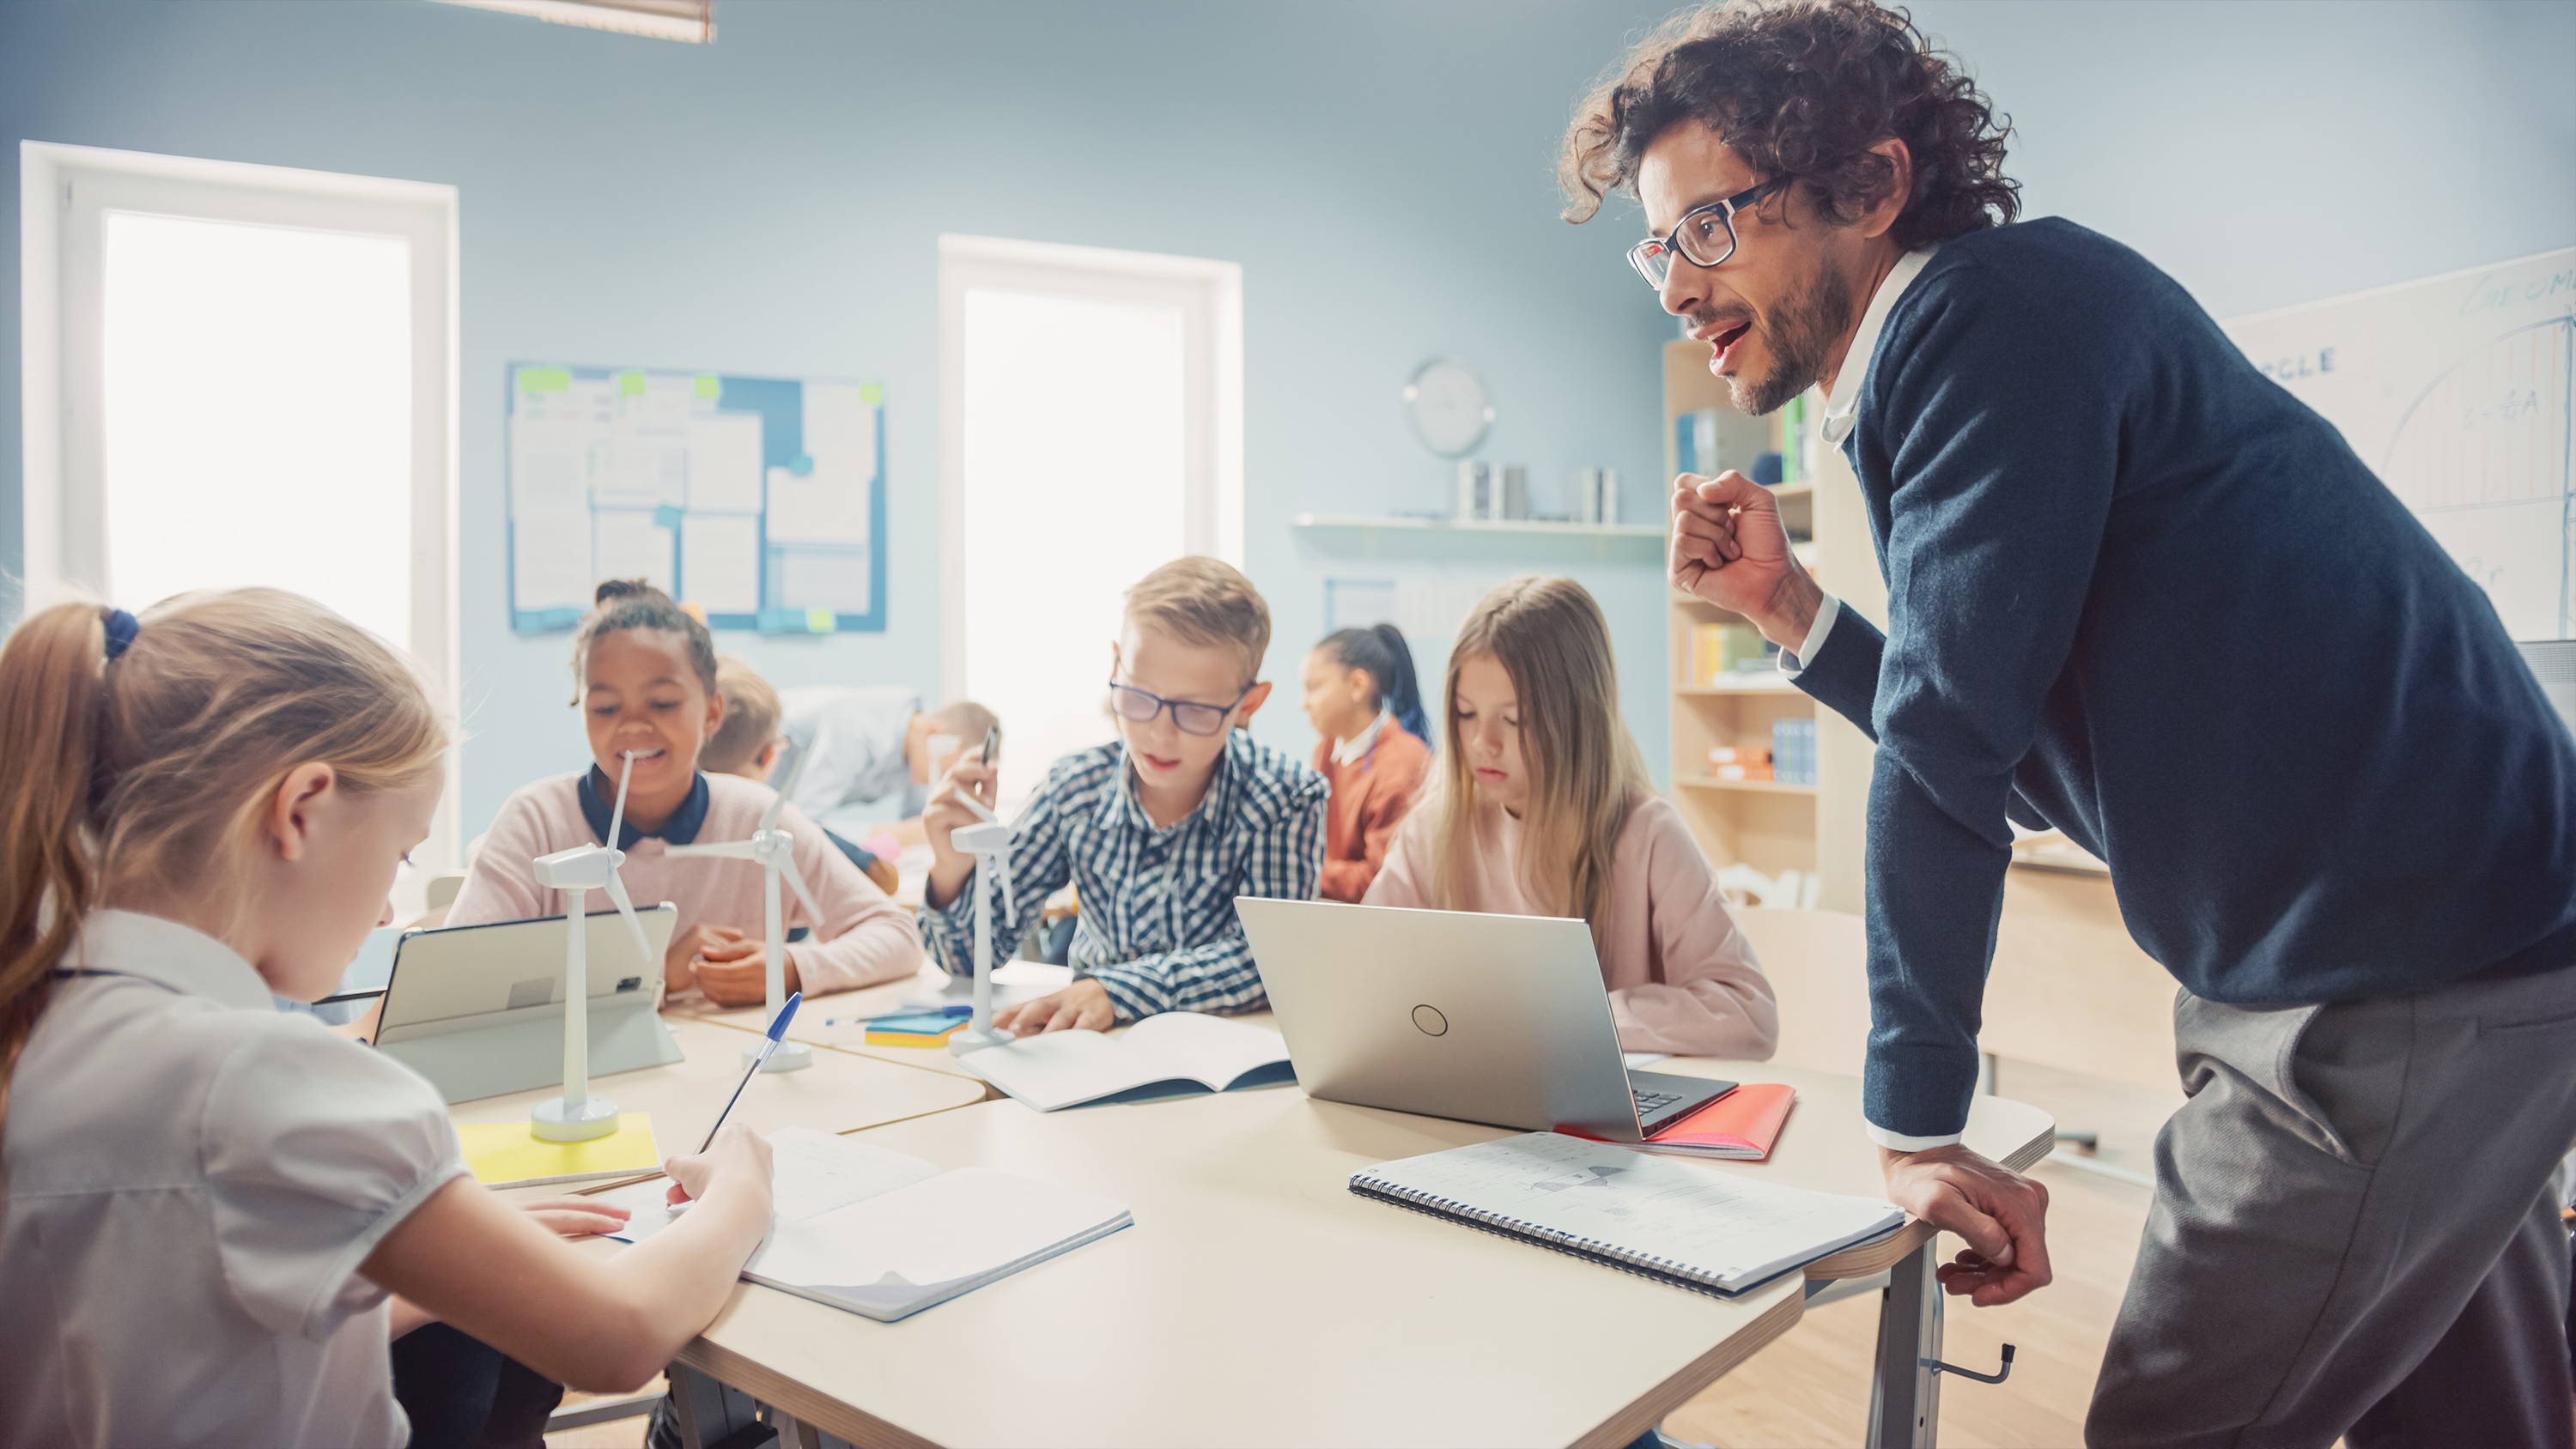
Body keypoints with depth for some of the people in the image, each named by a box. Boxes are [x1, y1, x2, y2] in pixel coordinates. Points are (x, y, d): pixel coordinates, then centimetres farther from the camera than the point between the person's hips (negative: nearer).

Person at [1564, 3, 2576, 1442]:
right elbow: (2018, 753, 16)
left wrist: (1917, 1131, -15)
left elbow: (1947, 742, -21)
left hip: (2405, 988, -10)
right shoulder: (1929, 371, 12)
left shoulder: (1998, 307, -16)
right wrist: (1789, 608, 5)